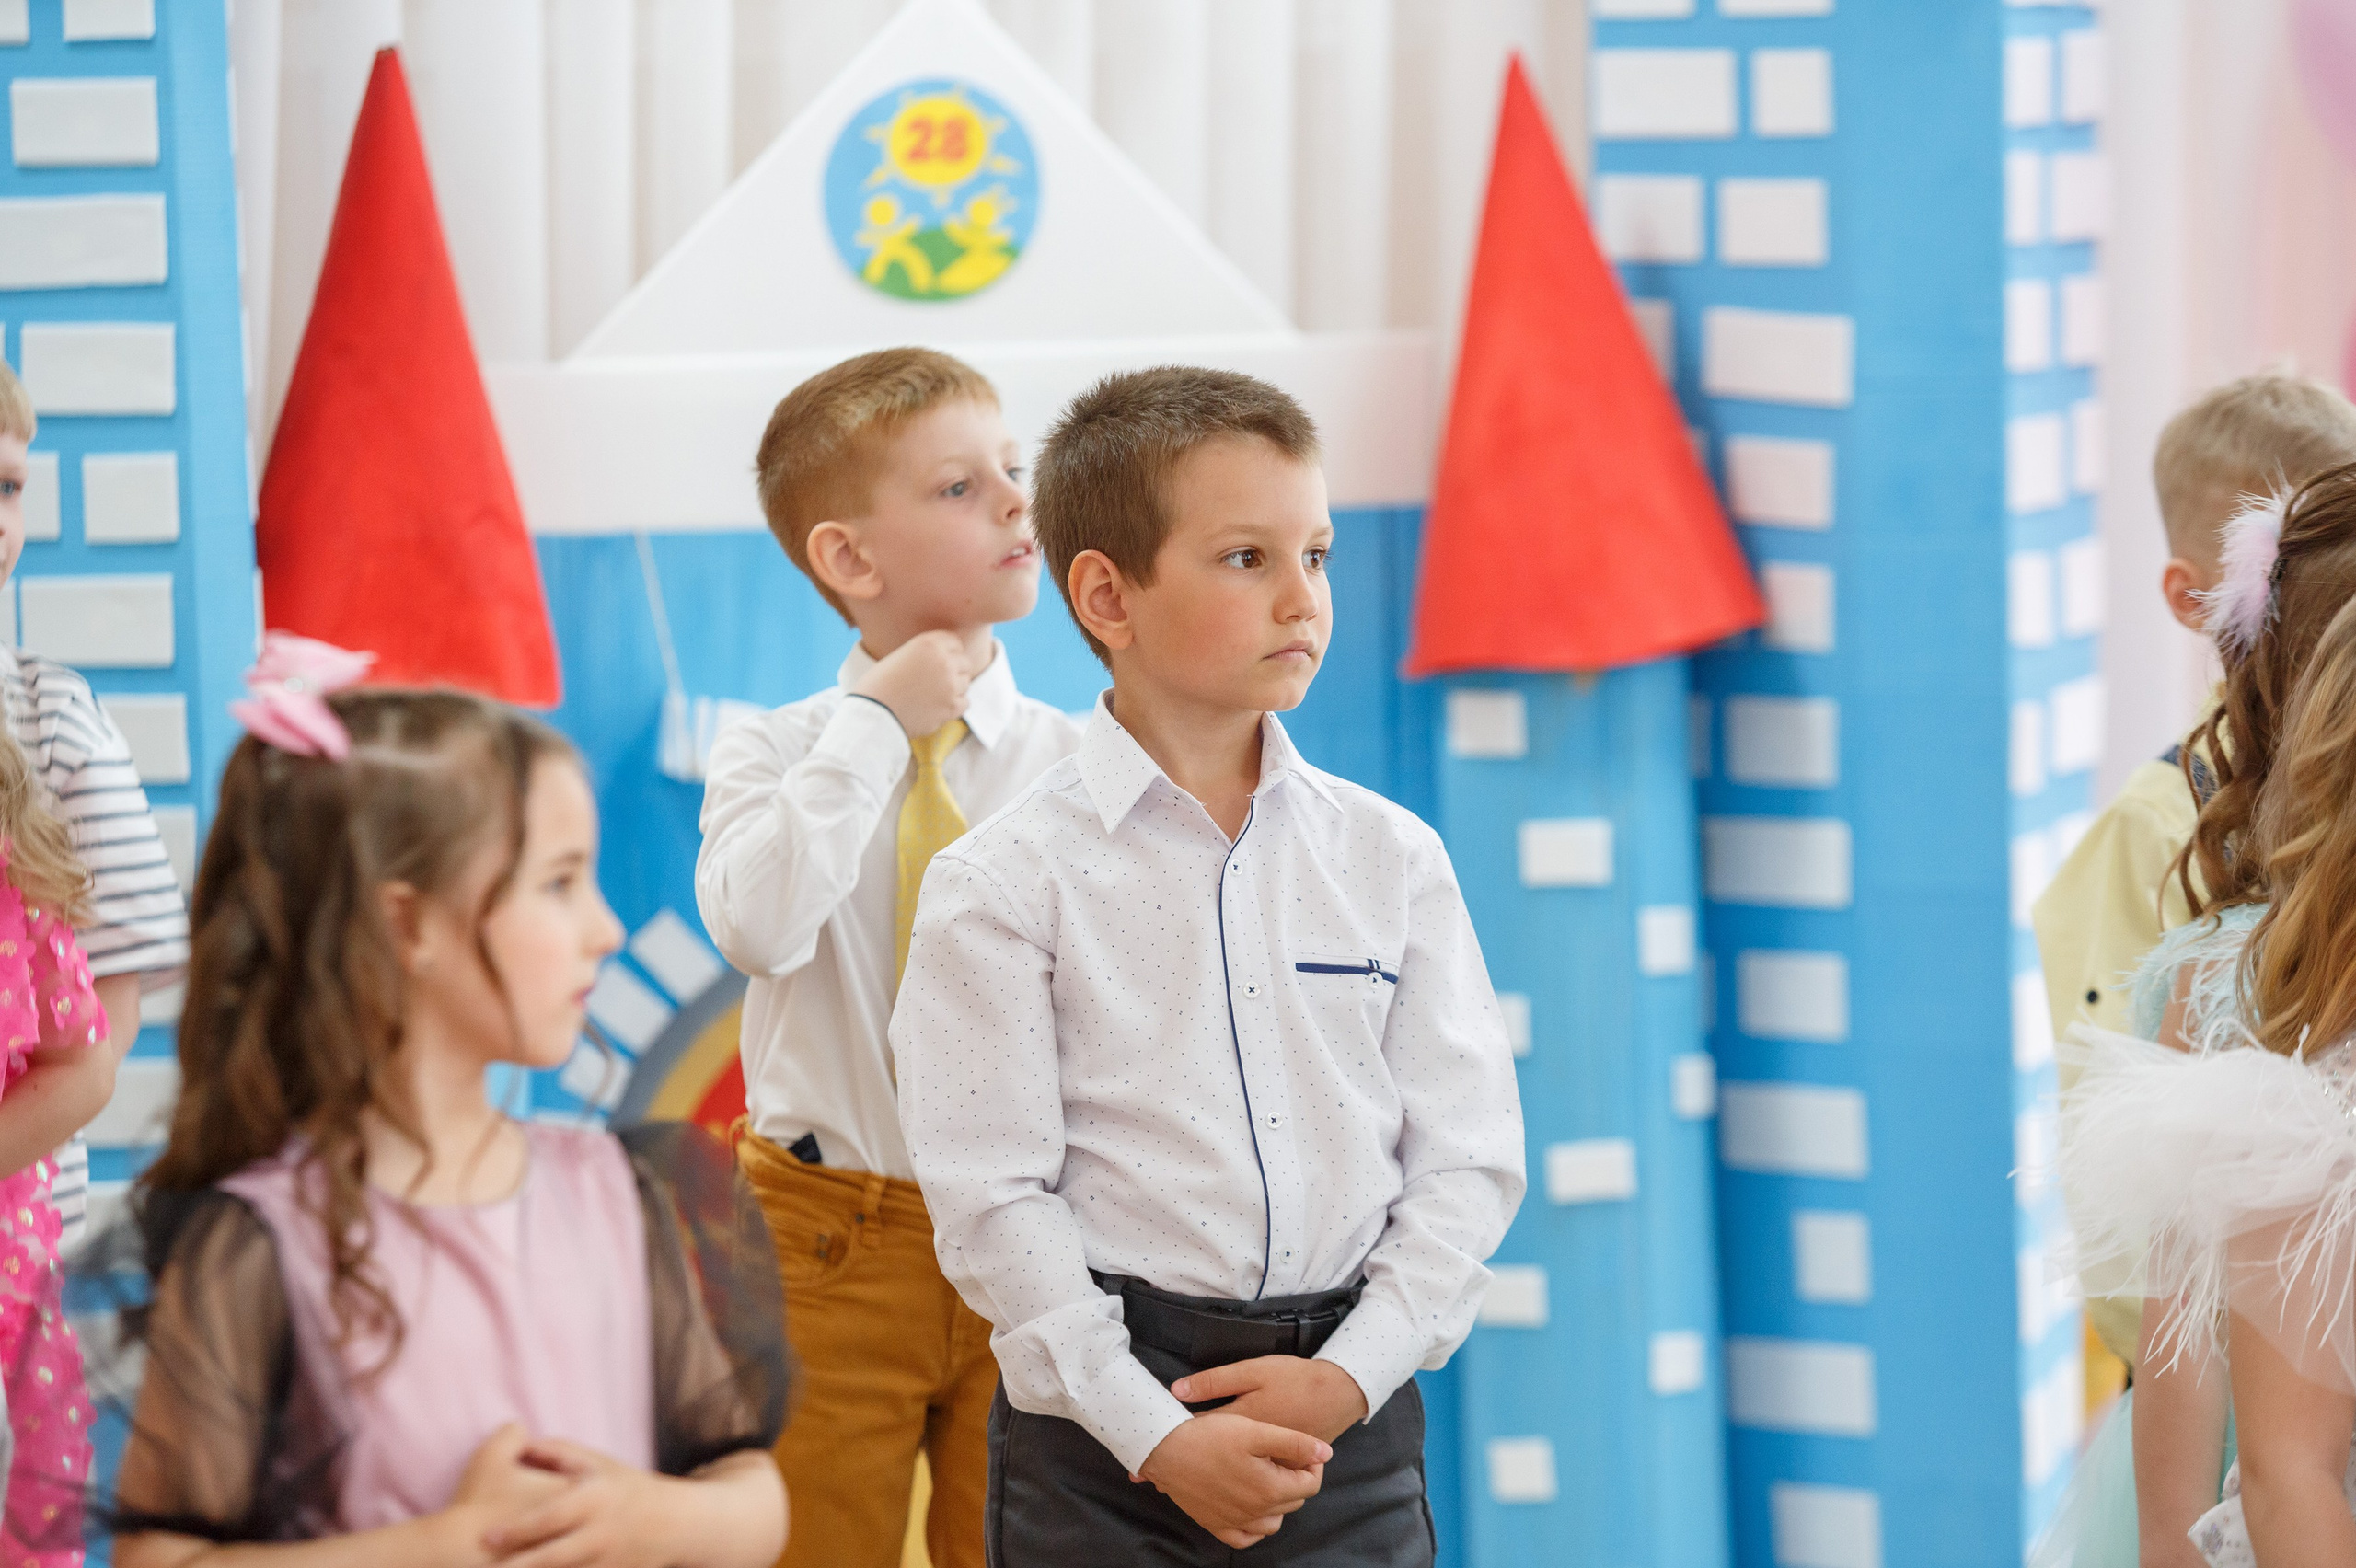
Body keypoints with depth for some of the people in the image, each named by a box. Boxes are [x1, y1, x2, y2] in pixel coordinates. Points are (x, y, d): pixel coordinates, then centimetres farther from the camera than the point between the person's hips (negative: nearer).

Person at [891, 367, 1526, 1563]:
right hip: (1105, 1419, -3)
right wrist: (1158, 1435, -14)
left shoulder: (1389, 859, 7)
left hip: (1348, 1425, 3)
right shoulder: (1008, 883, -4)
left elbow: (1469, 1159, 4)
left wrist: (1349, 1375, -9)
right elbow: (992, 1199, -8)